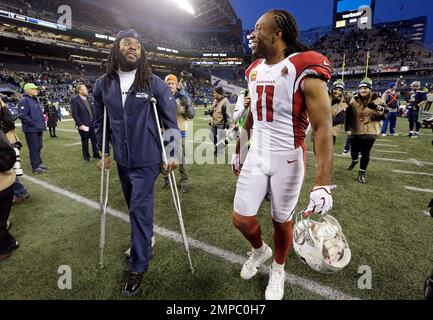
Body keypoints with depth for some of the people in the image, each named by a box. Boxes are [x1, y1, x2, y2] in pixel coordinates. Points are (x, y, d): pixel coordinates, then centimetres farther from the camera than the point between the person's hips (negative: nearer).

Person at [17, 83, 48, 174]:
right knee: (34, 148, -3)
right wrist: (33, 123, -18)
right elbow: (22, 115, -19)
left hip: (39, 128, 9)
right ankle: (35, 167, 4)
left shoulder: (36, 99, 15)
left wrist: (42, 123, 14)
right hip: (31, 129, -9)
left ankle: (39, 163, 29)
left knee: (39, 147, 16)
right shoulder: (24, 100, -13)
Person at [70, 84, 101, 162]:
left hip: (92, 124, 6)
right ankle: (86, 156, 22)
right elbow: (74, 114, -15)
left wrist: (95, 120, 8)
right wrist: (80, 125, -18)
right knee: (85, 142, 7)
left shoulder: (88, 98, 9)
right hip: (83, 125, -6)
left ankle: (96, 154, 26)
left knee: (94, 140, 12)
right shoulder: (75, 100, -11)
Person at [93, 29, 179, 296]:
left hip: (147, 159, -4)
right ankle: (144, 239, 46)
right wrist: (104, 153, 11)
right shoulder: (103, 84, 3)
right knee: (134, 206, 19)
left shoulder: (155, 83, -7)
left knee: (140, 208, -2)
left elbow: (171, 120, -5)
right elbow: (100, 122, 13)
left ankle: (139, 265, 16)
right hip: (122, 160, 5)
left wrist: (172, 154, -8)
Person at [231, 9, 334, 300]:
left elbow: (323, 127, -17)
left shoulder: (305, 70, -15)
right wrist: (238, 151, 21)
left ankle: (278, 269, 41)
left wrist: (323, 185, -22)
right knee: (241, 218, 5)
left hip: (288, 160, -5)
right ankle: (259, 250, 39)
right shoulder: (255, 71, 7)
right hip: (256, 156, 6)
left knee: (282, 220, 12)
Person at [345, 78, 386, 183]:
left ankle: (362, 172, 18)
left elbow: (382, 116, -4)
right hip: (356, 130, 2)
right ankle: (354, 161, 49)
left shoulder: (377, 100, -6)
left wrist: (379, 110, -25)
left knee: (365, 153, 0)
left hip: (370, 131, -2)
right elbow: (348, 115, 5)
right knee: (354, 151, 13)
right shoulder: (354, 100, 0)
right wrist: (348, 128, 0)